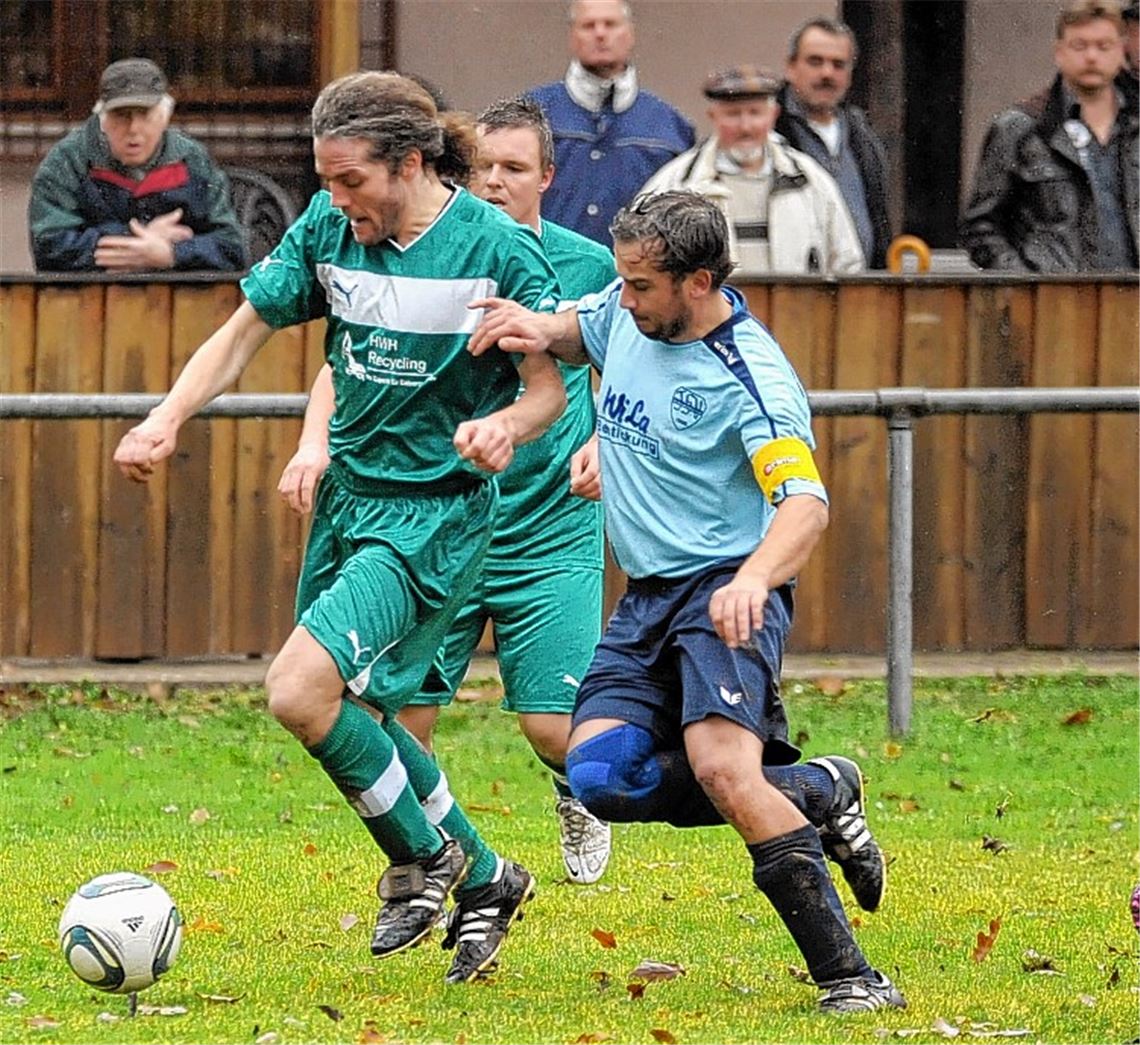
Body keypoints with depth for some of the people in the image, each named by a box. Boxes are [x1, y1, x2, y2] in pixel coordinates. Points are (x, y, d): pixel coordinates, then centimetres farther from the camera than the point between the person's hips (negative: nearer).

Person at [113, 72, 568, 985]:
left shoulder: (496, 247, -15)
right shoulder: (328, 229, -2)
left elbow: (549, 388, -10)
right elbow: (248, 329, 6)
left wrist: (507, 426, -33)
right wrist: (170, 415, -10)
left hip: (435, 509, -7)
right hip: (349, 493, 7)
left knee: (302, 689, -21)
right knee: (350, 719, 15)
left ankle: (424, 858, 1)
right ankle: (482, 881, 33)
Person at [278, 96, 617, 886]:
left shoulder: (589, 267, 1)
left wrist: (603, 446, -7)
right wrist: (316, 441, -18)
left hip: (551, 532, -1)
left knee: (553, 726, -6)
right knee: (406, 711, -6)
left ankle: (578, 794, 30)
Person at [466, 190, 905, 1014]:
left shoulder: (751, 377, -18)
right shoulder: (627, 313, 5)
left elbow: (806, 505, -27)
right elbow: (582, 335, 30)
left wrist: (754, 577, -47)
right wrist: (540, 330, 5)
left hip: (727, 591, -8)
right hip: (650, 598, 8)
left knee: (722, 768, -29)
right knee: (599, 776, -11)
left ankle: (848, 976, -26)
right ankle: (817, 795, 3)